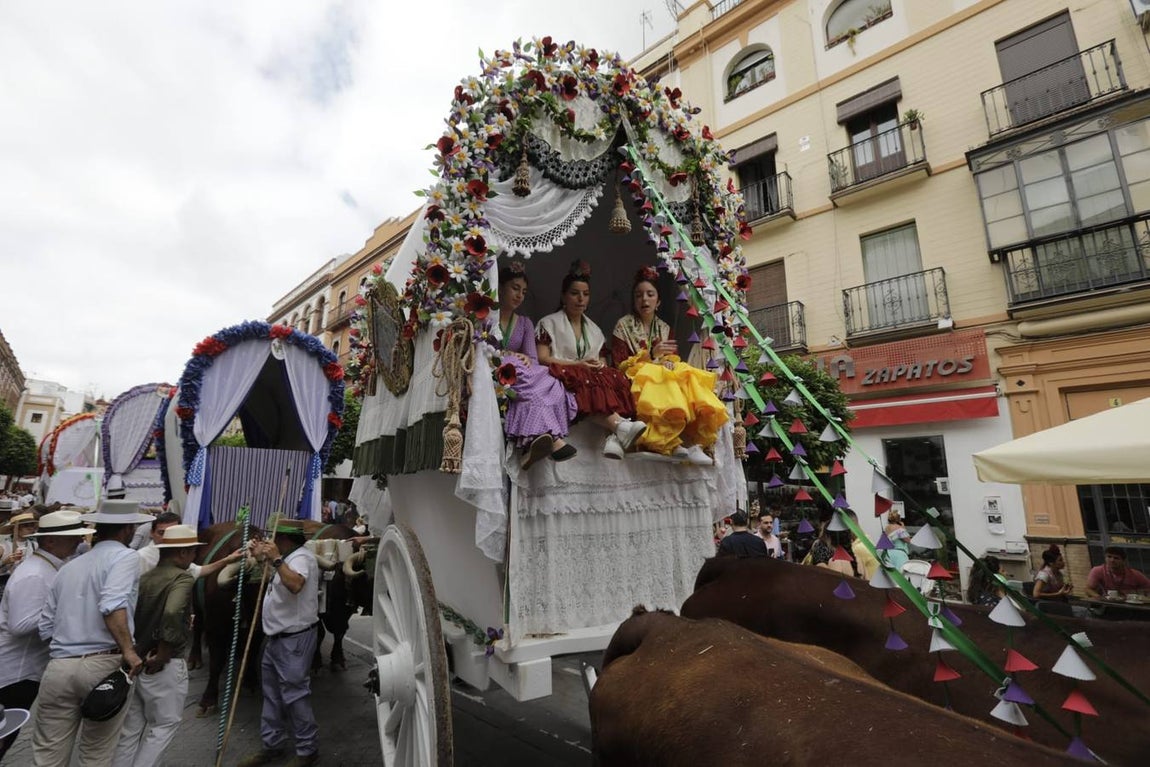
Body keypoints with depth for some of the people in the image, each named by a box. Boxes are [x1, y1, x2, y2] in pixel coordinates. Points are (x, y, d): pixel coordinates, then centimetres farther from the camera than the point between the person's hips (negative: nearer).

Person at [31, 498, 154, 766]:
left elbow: (45, 628, 17)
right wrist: (128, 650, -19)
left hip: (58, 667, 5)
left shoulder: (68, 567, 15)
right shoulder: (125, 556, -6)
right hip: (104, 665, -5)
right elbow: (113, 604, -24)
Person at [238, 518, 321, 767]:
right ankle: (272, 744, 35)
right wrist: (263, 558, 20)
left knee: (295, 695, -1)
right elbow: (279, 579, 30)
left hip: (295, 639, -10)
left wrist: (276, 559, -38)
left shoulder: (302, 557, -21)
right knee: (272, 693, 19)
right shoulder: (289, 557, 12)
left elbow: (295, 585, -39)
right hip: (276, 636, 10)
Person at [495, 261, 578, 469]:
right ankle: (552, 436, -48)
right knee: (529, 379, -37)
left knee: (547, 383, -31)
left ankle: (534, 440, -51)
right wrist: (505, 356, -18)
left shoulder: (525, 323, 21)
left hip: (521, 377, 4)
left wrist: (525, 360, -17)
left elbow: (533, 360, 8)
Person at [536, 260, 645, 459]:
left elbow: (602, 362, 19)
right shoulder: (549, 323, 10)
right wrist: (578, 365, -11)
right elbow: (542, 359, -3)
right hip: (566, 379, -4)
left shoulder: (595, 330, 25)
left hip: (596, 378, 4)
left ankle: (614, 436, -51)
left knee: (616, 378, -30)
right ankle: (621, 425, -57)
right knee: (586, 385, -39)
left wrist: (600, 366, -6)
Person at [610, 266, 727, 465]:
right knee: (665, 394, -38)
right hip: (639, 379, -4)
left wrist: (670, 363, -15)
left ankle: (696, 443, -35)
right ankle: (673, 445, -36)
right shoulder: (623, 325, 3)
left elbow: (673, 359, 11)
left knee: (692, 384, -27)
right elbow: (619, 366, -6)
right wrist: (651, 355, -19)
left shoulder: (665, 328, 18)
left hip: (666, 377, 5)